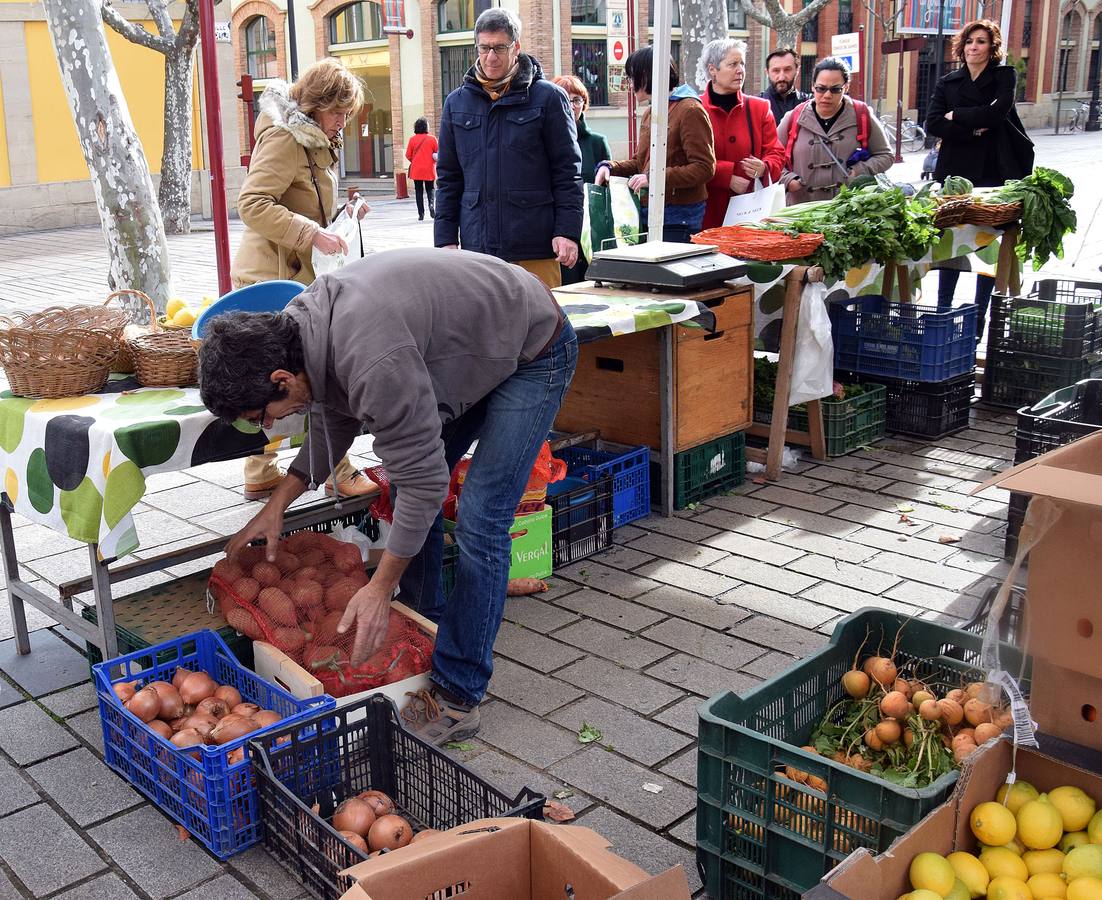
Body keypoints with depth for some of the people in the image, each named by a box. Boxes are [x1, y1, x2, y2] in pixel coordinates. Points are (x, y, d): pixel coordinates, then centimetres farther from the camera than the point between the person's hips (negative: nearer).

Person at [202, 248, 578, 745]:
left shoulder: (374, 362, -39)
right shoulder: (303, 323, -10)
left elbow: (424, 481, -31)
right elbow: (334, 422, 8)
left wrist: (380, 589, -23)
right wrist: (277, 505, 5)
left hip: (534, 352, -9)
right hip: (477, 348, 9)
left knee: (480, 522, -14)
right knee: (411, 500, 10)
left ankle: (457, 699, -5)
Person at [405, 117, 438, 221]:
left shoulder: (412, 139, -4)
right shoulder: (432, 138, -6)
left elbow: (408, 155, -2)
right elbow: (438, 155, -3)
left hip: (416, 170, 1)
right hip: (429, 170, 0)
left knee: (419, 192, 7)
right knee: (430, 190, 13)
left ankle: (421, 214, 3)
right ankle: (431, 204, -15)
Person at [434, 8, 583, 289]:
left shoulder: (548, 97, 2)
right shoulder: (456, 103, 13)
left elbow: (568, 171, 0)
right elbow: (447, 177, 15)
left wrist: (568, 231, -9)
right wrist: (445, 238, 7)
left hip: (535, 248, -3)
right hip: (477, 245, 3)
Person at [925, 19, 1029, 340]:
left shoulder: (1005, 76, 5)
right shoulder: (947, 82, 10)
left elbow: (998, 112, -13)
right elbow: (933, 124, -3)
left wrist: (956, 116, -7)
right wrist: (973, 131, -13)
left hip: (994, 174, -1)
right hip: (955, 172, 1)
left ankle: (980, 318, 7)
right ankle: (943, 311, 11)